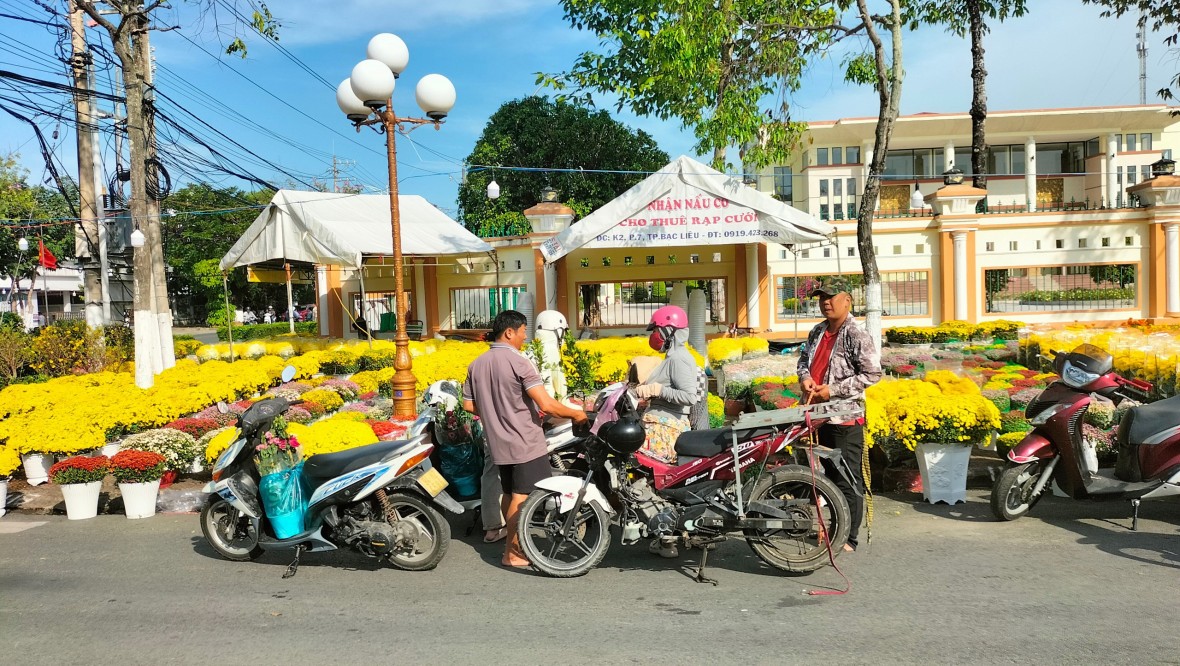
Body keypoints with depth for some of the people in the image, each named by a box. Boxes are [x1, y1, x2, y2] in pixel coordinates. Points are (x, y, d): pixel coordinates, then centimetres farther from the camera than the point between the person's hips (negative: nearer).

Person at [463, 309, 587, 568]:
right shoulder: (519, 363, -16)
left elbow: (469, 405, 11)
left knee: (509, 494, 18)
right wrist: (575, 414, -7)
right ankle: (513, 552, 4)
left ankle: (513, 542, 29)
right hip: (525, 442, -8)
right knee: (522, 497, -1)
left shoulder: (476, 365, 6)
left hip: (499, 443, 8)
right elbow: (546, 405, -21)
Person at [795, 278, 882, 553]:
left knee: (847, 479, -2)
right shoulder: (817, 332, 12)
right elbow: (804, 358, 25)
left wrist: (833, 390, -18)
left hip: (845, 419, -8)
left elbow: (872, 373, -16)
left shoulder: (856, 335, -11)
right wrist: (804, 376, 2)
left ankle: (848, 538, 7)